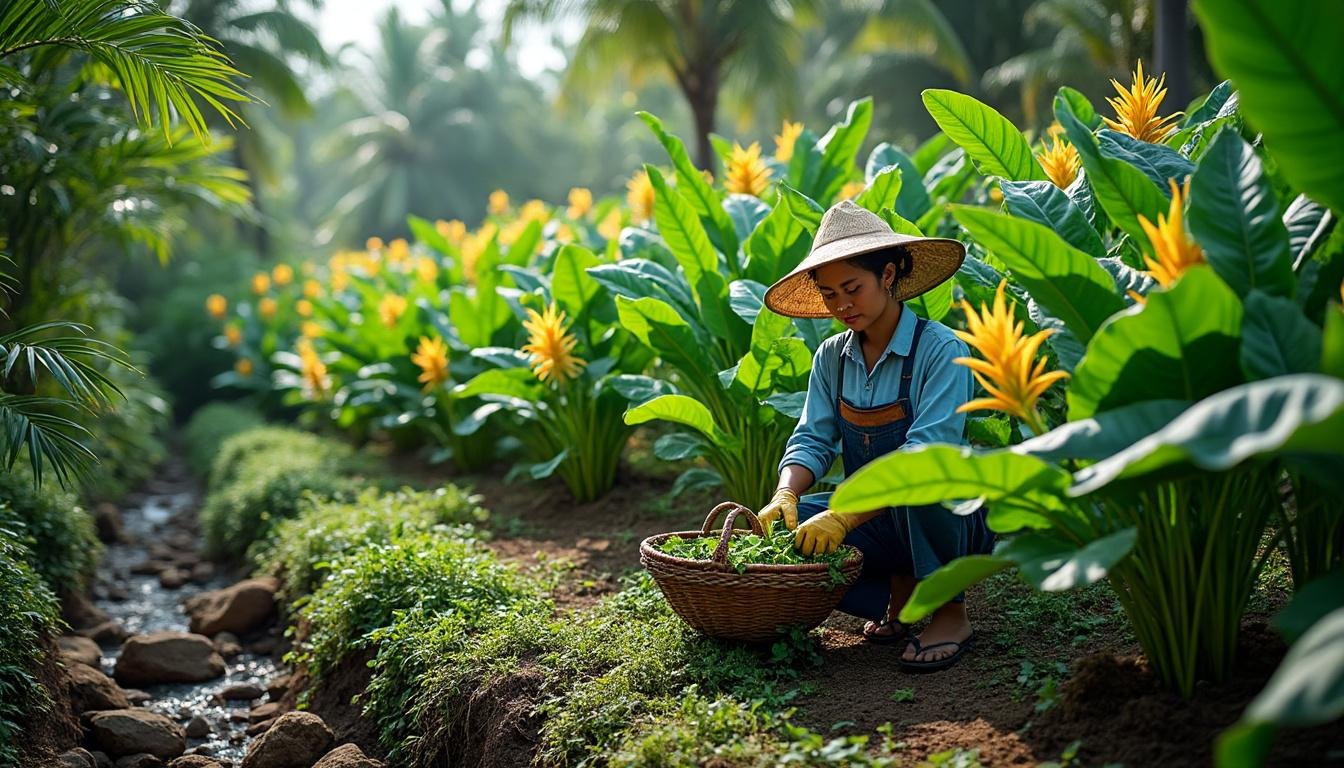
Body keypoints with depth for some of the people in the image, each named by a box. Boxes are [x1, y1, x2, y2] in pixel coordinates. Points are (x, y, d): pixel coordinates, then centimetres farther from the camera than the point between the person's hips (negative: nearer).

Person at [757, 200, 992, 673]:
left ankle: (949, 611, -15)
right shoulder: (832, 358, 1)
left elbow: (929, 451, -29)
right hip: (874, 520, 6)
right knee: (780, 528, -18)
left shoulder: (940, 350, -18)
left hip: (951, 516, -5)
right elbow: (813, 439, -3)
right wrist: (786, 496, -26)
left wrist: (844, 517, -38)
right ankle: (899, 595, -1)